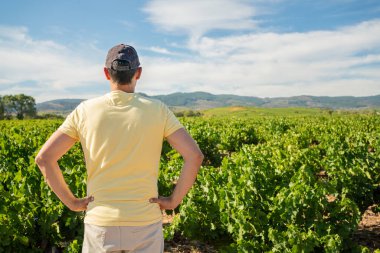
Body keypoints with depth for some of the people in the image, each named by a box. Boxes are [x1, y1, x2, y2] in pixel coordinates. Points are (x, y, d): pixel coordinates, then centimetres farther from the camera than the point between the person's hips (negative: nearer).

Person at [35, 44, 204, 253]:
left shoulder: (85, 111, -5)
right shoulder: (157, 110, -7)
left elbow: (44, 158, -7)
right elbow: (194, 156, -15)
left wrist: (71, 202, 2)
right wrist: (174, 200, -4)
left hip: (101, 225, 1)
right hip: (145, 225, 0)